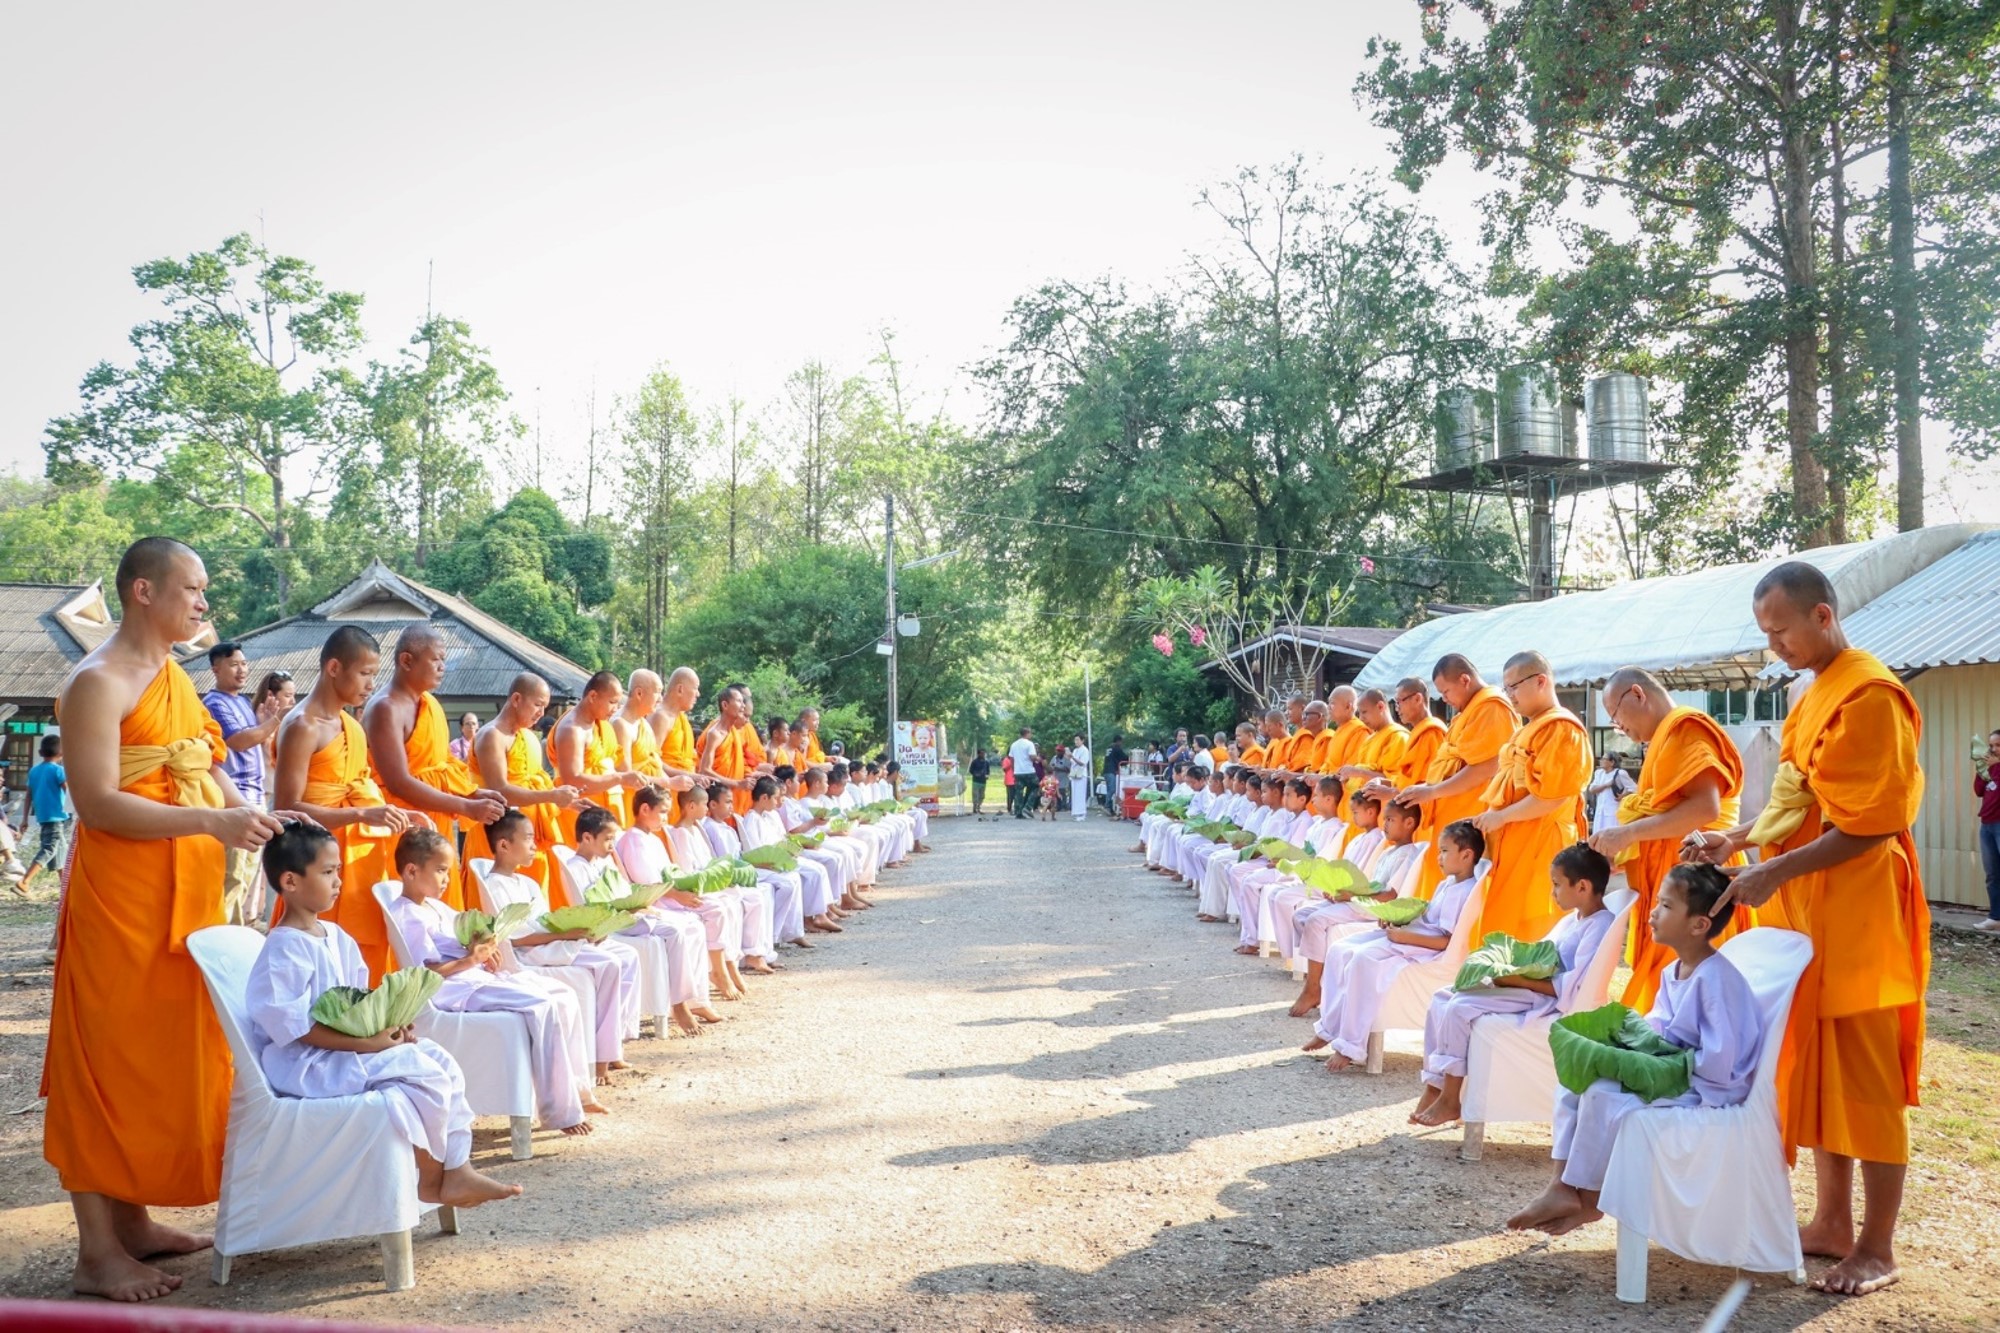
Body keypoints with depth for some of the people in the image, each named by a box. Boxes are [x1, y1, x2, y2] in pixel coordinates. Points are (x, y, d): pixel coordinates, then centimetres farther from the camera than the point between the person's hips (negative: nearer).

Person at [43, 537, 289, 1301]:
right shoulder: (98, 683, -12)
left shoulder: (175, 677, 14)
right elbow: (98, 803, -20)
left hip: (183, 898, 8)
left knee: (168, 1058, 13)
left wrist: (260, 820, 1)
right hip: (119, 900, -8)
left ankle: (132, 1221, 24)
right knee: (109, 1064, -1)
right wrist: (212, 823, -26)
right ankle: (97, 1253, 7)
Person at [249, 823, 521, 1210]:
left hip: (344, 1050, 9)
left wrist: (388, 1023, -3)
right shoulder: (285, 947, -17)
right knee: (423, 1073, -20)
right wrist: (367, 1043, -26)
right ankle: (431, 1180, -4)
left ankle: (456, 1169, -2)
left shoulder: (335, 937, 11)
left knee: (442, 1060, -1)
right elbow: (292, 1027, -24)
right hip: (303, 1062, -9)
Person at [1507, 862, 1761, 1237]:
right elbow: (1656, 1026, 15)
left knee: (1603, 1095, -26)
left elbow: (1719, 1061, -27)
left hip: (1707, 1089, -10)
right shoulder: (1673, 971, 9)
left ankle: (1588, 1200, -8)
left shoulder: (1716, 978, -23)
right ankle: (1562, 1187, -3)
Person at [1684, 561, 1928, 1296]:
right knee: (1814, 1072, 13)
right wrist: (1736, 839, 6)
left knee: (1866, 1082, -1)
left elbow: (1872, 824, -20)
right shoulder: (1812, 695, 14)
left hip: (1856, 919, -9)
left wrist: (1775, 872, -21)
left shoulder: (1870, 695, -15)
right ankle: (1832, 1222, 23)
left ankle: (1877, 1248, 9)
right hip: (1805, 914, 9)